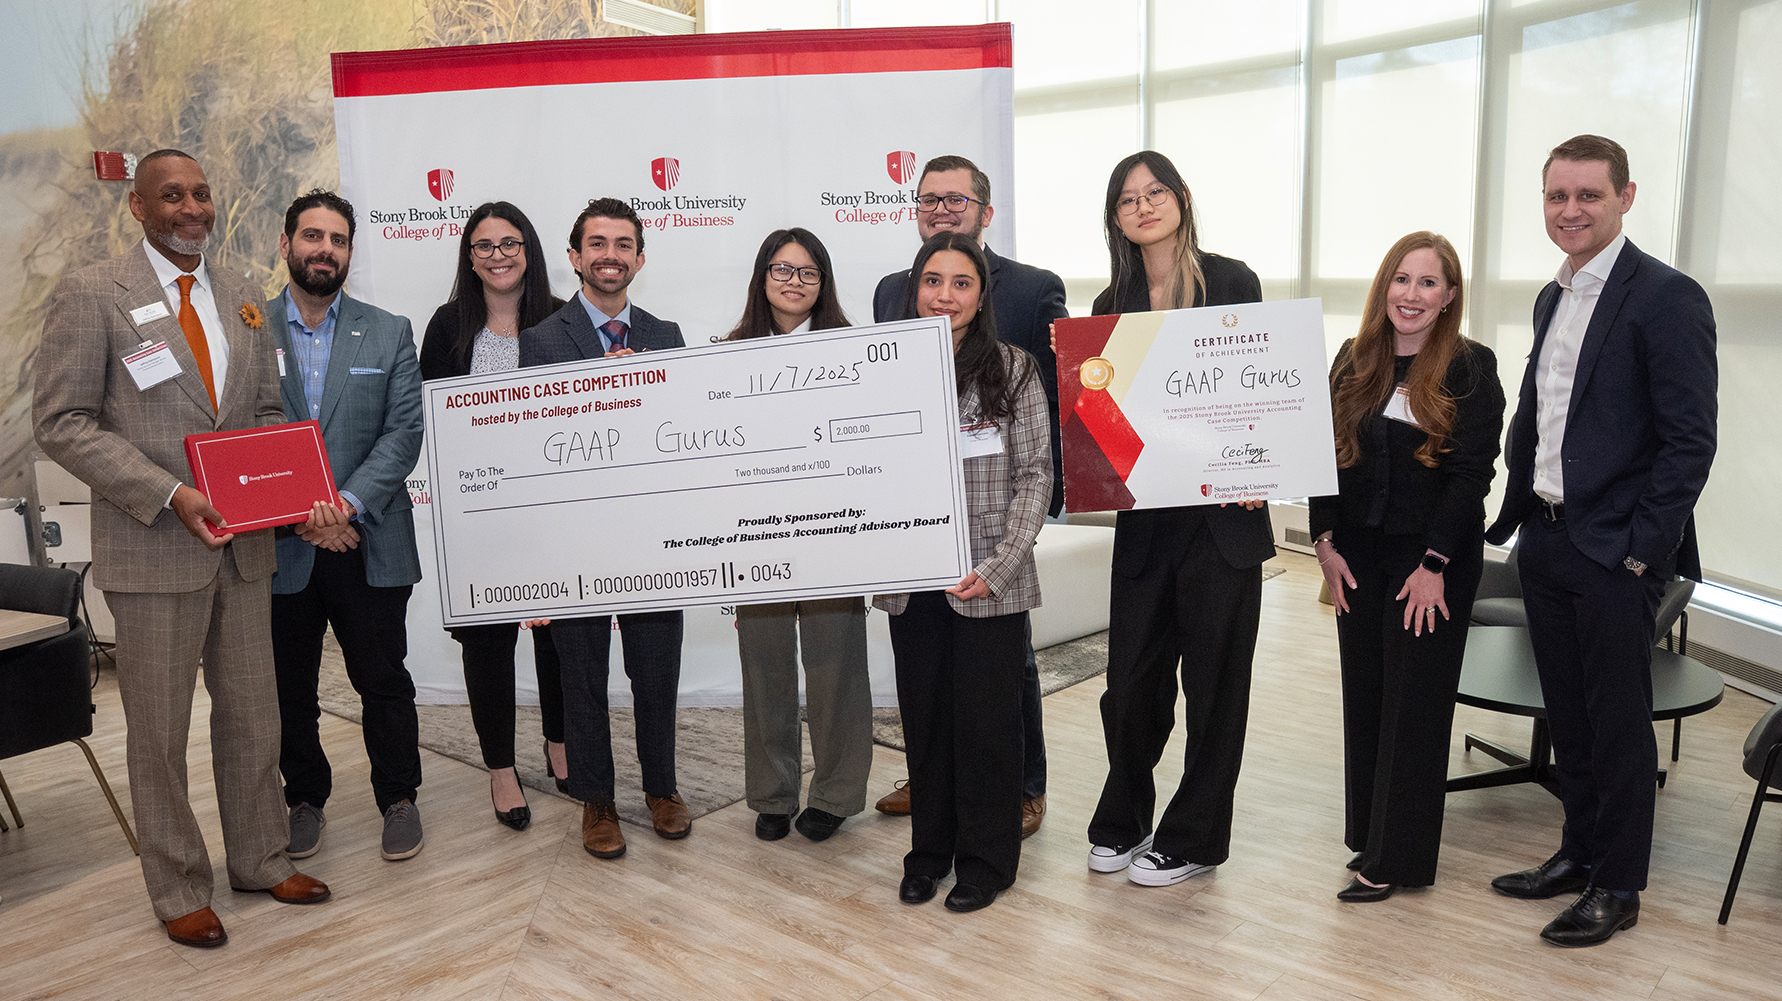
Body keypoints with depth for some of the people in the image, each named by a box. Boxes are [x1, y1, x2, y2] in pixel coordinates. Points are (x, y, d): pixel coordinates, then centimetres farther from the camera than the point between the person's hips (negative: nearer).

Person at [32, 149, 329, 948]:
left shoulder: (243, 297, 12)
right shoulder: (89, 293, -5)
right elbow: (61, 421, -9)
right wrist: (168, 494, -18)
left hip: (243, 543, 5)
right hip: (151, 547, -5)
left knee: (253, 714, 13)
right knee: (159, 728, 7)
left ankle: (260, 860, 30)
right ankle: (177, 888, 24)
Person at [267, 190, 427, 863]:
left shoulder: (389, 334, 5)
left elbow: (405, 432, -4)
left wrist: (347, 502, -17)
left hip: (369, 543, 0)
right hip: (277, 548, 1)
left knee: (383, 681, 6)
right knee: (290, 688, 13)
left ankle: (399, 799, 23)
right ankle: (305, 800, 31)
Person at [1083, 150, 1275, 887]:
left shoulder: (1232, 281, 0)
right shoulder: (1113, 303, 9)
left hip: (1222, 513, -3)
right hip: (1144, 515, 3)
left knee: (1214, 679, 7)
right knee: (1131, 679, 8)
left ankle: (1192, 839, 24)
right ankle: (1121, 823, 30)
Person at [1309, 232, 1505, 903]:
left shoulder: (1471, 368, -6)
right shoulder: (1354, 362, 7)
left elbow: (1471, 474, -10)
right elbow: (1328, 455, 7)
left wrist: (1434, 564, -15)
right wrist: (1326, 542, 0)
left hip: (1435, 556, -4)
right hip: (1358, 553, 5)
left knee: (1414, 702, 2)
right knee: (1363, 695, 11)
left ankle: (1394, 858, 12)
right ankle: (1367, 833, 25)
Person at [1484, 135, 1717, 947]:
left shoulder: (1666, 297, -11)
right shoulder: (1552, 299, 13)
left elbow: (1690, 440, -15)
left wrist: (1642, 548, -17)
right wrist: (1516, 515, 11)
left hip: (1615, 553, -7)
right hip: (1546, 541, 7)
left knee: (1618, 722, 5)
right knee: (1568, 716, 16)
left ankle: (1617, 886, 19)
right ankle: (1579, 852, 31)